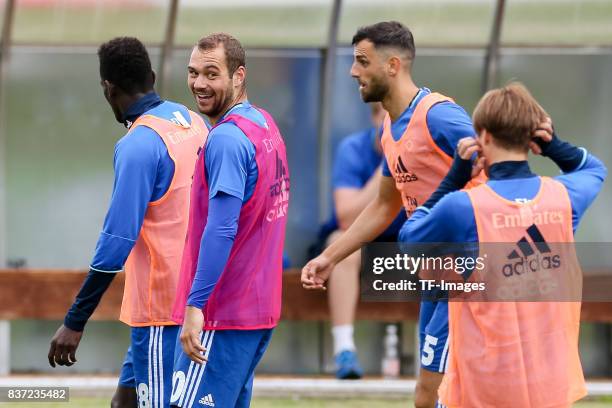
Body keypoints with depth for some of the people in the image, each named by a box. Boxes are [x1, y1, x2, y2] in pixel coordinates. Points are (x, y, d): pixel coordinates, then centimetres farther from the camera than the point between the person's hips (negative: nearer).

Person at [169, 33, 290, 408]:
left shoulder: (226, 139, -16)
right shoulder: (265, 124, 14)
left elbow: (221, 230, -24)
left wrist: (195, 305, -24)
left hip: (222, 311, -10)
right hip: (261, 305, 10)